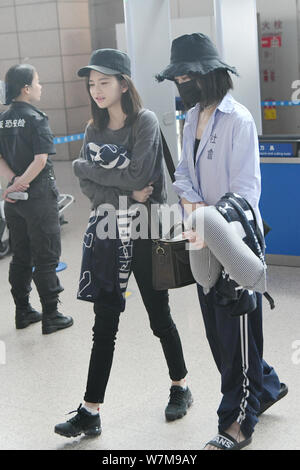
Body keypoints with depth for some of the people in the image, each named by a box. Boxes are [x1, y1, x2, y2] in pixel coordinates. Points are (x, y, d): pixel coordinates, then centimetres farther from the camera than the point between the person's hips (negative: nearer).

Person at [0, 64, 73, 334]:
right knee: (46, 258, 2)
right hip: (39, 196, -7)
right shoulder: (36, 119, -14)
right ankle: (50, 316, 9)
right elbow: (40, 160, -21)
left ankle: (23, 312, 24)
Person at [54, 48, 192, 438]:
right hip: (106, 233, 5)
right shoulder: (95, 129, 9)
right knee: (104, 325, 6)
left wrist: (86, 168, -10)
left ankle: (180, 387, 32)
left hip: (144, 233, -4)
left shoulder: (145, 122, -9)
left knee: (159, 316, 10)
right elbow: (88, 187, 0)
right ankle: (91, 413, 10)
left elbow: (138, 176, -21)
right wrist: (123, 196, -16)